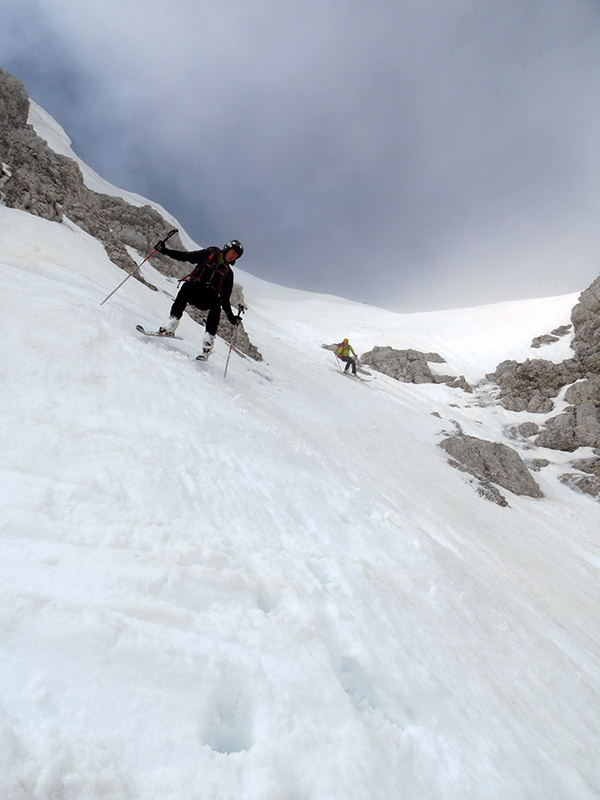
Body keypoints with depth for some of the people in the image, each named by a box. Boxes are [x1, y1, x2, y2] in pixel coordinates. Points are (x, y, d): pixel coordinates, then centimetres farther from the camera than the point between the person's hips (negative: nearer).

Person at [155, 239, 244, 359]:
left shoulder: (228, 272, 20)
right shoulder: (209, 254, 15)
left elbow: (225, 297, 19)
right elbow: (186, 256, 12)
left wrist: (230, 315, 11)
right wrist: (165, 251, 1)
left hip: (209, 296, 1)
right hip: (195, 287, -1)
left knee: (216, 303, -33)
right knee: (187, 286, -35)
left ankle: (209, 338, -36)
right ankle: (172, 322, -35)